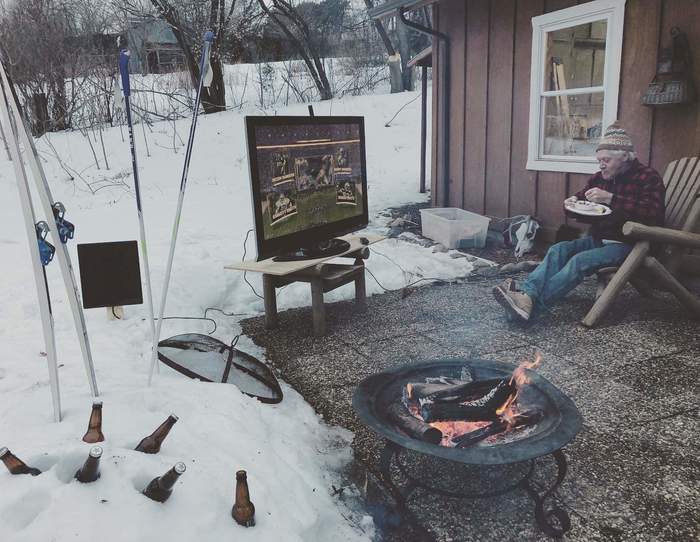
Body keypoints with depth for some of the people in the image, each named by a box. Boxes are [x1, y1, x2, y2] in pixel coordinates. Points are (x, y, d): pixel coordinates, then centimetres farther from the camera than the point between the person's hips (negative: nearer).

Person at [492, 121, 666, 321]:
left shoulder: (648, 178, -7)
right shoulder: (599, 178, 11)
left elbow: (653, 214, -23)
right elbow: (583, 195, 27)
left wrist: (610, 198, -28)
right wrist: (573, 201, 1)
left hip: (627, 245, -7)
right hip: (598, 239, 7)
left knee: (581, 260, -31)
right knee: (558, 249, -20)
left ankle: (533, 302, -44)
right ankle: (527, 291, -40)